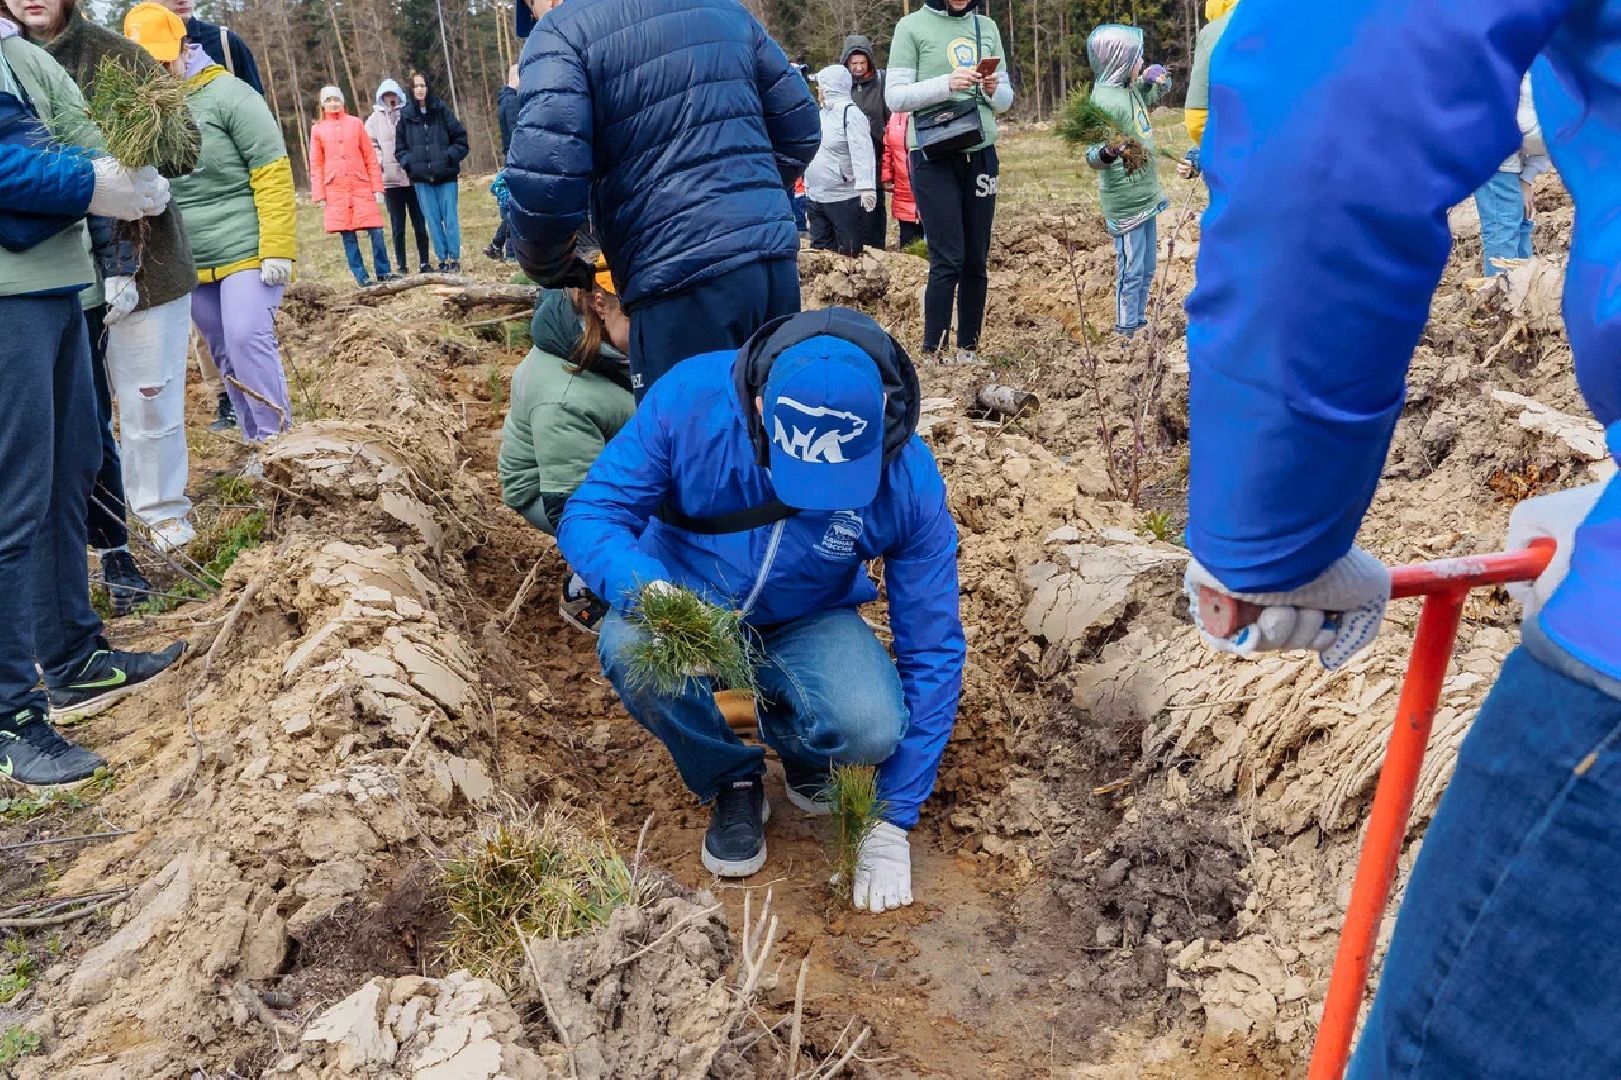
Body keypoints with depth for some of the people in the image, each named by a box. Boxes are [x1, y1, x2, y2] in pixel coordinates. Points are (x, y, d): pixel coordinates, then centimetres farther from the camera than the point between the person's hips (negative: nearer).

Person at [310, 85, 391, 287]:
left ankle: (384, 273, 6)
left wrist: (377, 187, -1)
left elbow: (370, 158, 6)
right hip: (336, 192, 0)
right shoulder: (318, 130, 7)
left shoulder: (355, 123, 7)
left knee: (376, 231, -6)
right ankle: (361, 277, 5)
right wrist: (319, 195, 0)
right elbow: (316, 165, 7)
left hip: (362, 187, 0)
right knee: (348, 237, 0)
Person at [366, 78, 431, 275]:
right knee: (398, 226, 3)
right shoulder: (375, 118, 7)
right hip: (390, 179, 1)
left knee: (420, 223, 3)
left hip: (413, 176, -1)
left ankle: (424, 263, 10)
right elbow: (370, 145, 7)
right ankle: (401, 266, 8)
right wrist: (379, 161, -8)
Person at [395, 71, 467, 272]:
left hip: (446, 176, -2)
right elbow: (400, 148, 12)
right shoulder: (406, 115, 5)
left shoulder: (441, 110, -1)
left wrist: (449, 157, -12)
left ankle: (454, 258, 7)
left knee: (450, 218, -1)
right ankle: (443, 260, 12)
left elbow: (460, 139, 1)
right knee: (433, 220, 5)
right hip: (421, 178, 2)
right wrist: (409, 162, -6)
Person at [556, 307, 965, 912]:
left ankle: (801, 747, 9)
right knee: (630, 650, -35)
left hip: (806, 624, 0)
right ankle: (732, 783, -3)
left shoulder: (909, 480, -25)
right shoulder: (690, 398, -28)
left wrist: (892, 825, -16)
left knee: (873, 727, -32)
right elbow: (587, 515, -20)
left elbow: (932, 650, -16)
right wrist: (647, 588, -45)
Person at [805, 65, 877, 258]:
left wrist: (865, 186, -33)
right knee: (820, 253, 11)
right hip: (817, 196, 8)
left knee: (848, 255, -4)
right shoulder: (821, 113, 15)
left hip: (845, 198, -8)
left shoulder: (850, 113, -10)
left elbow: (862, 152, -21)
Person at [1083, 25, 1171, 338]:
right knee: (1131, 271, -2)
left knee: (1147, 267, 16)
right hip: (1126, 202, -9)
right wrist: (1107, 153, -46)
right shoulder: (1104, 101, -19)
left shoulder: (1130, 89, 8)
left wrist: (1154, 80, 11)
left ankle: (1139, 324, 27)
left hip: (1146, 195, 9)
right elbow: (1092, 154, -24)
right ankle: (1126, 333, 7)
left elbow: (1151, 96, 31)